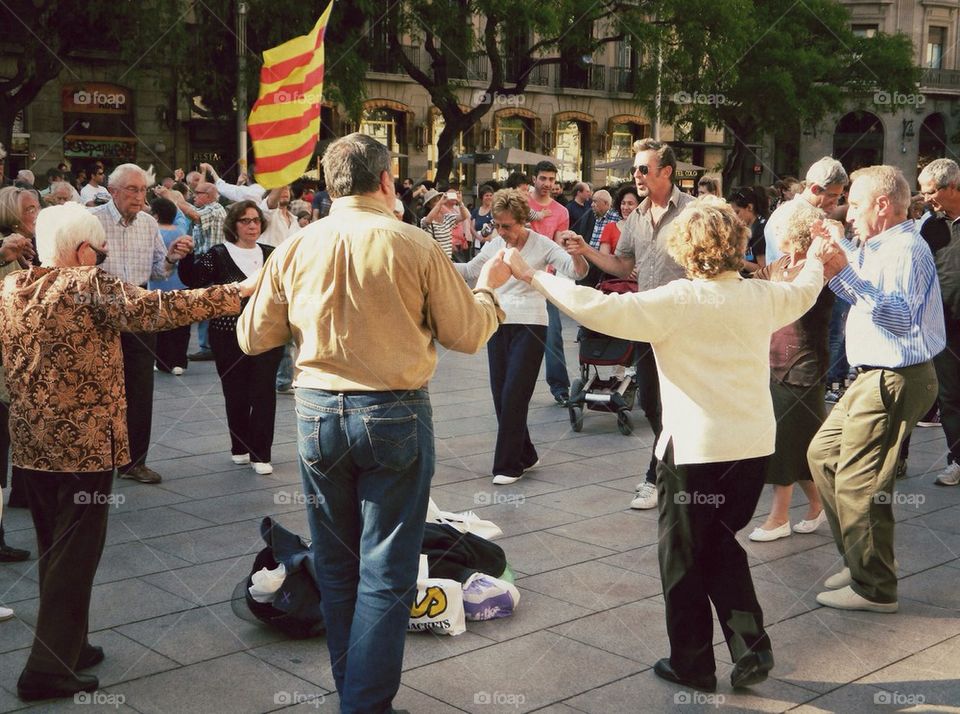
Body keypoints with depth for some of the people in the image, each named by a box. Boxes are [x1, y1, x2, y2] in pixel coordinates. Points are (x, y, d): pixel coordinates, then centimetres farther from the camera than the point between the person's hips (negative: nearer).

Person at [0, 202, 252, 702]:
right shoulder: (89, 286, -14)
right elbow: (154, 310, -24)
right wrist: (234, 295, -23)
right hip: (83, 441, -7)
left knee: (54, 549, 18)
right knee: (75, 553, 0)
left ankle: (65, 646, 29)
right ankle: (49, 670, 2)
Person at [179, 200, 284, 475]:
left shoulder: (271, 254, 8)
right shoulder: (218, 255, -1)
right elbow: (192, 279, -15)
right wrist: (186, 256, -31)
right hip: (230, 336, -1)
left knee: (264, 392, -3)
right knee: (236, 394, 7)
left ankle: (260, 454, 4)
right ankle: (240, 447, 26)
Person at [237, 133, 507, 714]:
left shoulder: (295, 249, -1)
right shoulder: (417, 247, -9)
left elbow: (253, 338, 7)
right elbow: (467, 335, -1)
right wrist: (489, 289, 18)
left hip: (318, 414, 4)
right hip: (395, 415, -3)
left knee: (336, 564, 18)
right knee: (386, 572, 5)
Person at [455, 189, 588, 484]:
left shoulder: (542, 245, -7)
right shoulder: (494, 245, 6)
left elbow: (578, 272, -14)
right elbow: (469, 271, 17)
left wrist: (576, 252, -35)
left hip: (529, 326, -5)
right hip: (499, 324, 5)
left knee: (513, 396, -7)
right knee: (500, 395, 7)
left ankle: (508, 465, 3)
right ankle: (525, 456, 23)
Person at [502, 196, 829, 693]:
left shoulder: (677, 301, -14)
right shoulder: (761, 297, 3)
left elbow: (599, 310, -22)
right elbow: (803, 292, 26)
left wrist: (533, 276, -14)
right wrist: (817, 261, 48)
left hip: (695, 447, -6)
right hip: (755, 443, 6)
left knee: (684, 556, 12)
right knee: (721, 543, 23)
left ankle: (692, 664, 23)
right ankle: (751, 650, 20)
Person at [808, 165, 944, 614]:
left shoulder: (906, 249, -18)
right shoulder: (883, 247, 15)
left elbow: (900, 316, -31)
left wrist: (845, 274, -37)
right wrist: (843, 248, 24)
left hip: (893, 382, -11)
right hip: (874, 378, 11)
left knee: (857, 484, -8)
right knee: (823, 454, 18)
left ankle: (874, 588, 5)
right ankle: (858, 560, 26)